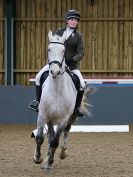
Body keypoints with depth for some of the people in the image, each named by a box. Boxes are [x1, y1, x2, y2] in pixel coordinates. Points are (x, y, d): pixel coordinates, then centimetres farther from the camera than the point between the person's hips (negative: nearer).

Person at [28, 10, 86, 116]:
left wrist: (73, 60, -24)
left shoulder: (78, 36, 3)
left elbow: (81, 53, -3)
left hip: (71, 64, -2)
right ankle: (38, 101, -2)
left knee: (82, 85, -18)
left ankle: (77, 107, 1)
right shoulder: (59, 32, 9)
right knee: (39, 76, -14)